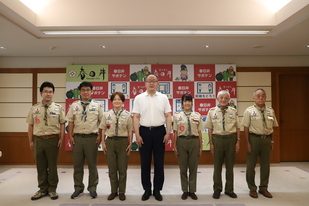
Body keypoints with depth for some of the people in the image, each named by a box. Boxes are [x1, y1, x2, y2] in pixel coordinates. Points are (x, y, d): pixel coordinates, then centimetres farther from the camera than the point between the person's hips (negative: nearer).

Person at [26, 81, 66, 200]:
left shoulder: (58, 108, 0)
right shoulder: (34, 108, 6)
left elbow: (62, 124, -1)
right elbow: (30, 125, 8)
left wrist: (61, 139, -8)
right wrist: (31, 141, 6)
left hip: (53, 140, -2)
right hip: (38, 140, 2)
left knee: (52, 166, 7)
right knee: (40, 166, 11)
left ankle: (52, 189, 23)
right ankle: (43, 189, 28)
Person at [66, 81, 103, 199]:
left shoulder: (97, 105, 2)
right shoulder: (74, 105, 8)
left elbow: (102, 121, 2)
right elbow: (70, 122, 7)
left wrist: (99, 136, -4)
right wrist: (70, 136, 0)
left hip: (92, 137, -2)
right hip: (77, 137, 2)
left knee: (92, 165, 7)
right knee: (77, 165, 10)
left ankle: (92, 188, 22)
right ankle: (78, 188, 26)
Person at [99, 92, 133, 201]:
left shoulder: (127, 115, 0)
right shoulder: (107, 114, 4)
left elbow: (130, 131, 1)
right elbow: (103, 129, 6)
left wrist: (130, 144, -3)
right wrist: (103, 142, 1)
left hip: (123, 141, -1)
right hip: (110, 141, 2)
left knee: (122, 168, 6)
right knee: (112, 168, 9)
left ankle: (122, 191, 21)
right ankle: (113, 191, 24)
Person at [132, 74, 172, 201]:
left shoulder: (163, 98, 4)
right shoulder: (139, 98, 3)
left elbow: (168, 116, 3)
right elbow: (136, 117, 0)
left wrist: (167, 133, -4)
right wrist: (137, 135, -6)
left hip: (159, 131, 1)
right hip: (144, 131, 0)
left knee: (159, 162, 8)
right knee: (145, 162, 8)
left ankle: (157, 190, 23)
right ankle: (147, 189, 25)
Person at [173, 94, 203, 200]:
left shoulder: (197, 116, 4)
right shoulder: (177, 115, 2)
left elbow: (199, 132, 5)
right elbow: (175, 132, 2)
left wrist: (200, 146, 5)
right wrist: (174, 145, -1)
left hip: (194, 141, 1)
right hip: (181, 141, 0)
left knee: (193, 167, 8)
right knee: (183, 167, 8)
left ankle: (192, 191, 24)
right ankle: (185, 190, 24)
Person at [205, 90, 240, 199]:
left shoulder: (233, 111, 4)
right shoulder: (212, 111, 1)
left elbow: (237, 128, 6)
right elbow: (210, 129, 1)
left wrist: (237, 141, 0)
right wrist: (211, 143, -3)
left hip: (231, 139, 1)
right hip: (217, 139, -1)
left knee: (230, 166, 11)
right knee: (217, 166, 9)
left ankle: (229, 189, 28)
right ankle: (217, 189, 26)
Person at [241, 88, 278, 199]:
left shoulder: (270, 111, 6)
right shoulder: (249, 111, -6)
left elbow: (272, 127, 12)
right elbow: (246, 128, -8)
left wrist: (271, 141, 10)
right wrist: (248, 143, -11)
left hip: (266, 139, 4)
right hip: (254, 138, -4)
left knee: (265, 165, 13)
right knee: (251, 165, 6)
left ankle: (263, 188, 30)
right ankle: (252, 189, 23)